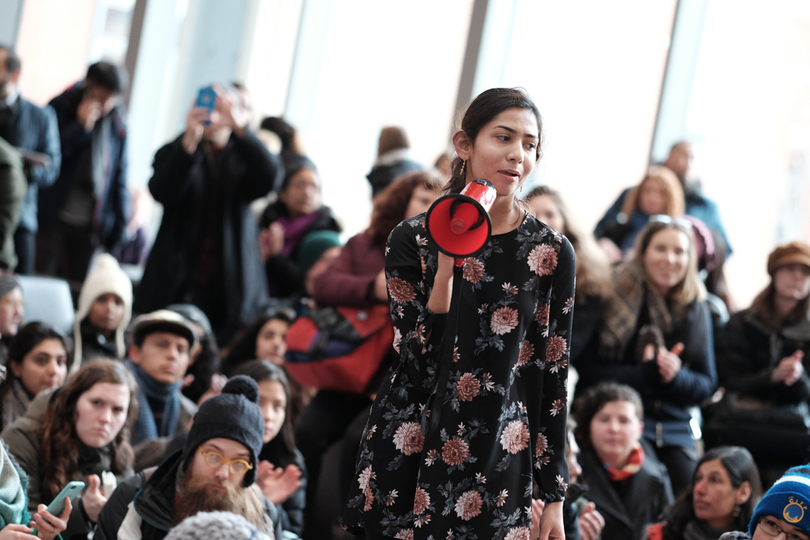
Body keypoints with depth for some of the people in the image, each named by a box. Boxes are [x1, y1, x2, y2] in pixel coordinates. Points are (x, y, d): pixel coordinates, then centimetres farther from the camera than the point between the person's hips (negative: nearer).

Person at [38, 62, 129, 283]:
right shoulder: (60, 107, -3)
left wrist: (119, 219, 8)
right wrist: (81, 125, -17)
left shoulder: (117, 122, 7)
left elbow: (119, 174, 12)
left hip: (91, 225, 3)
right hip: (53, 219, -3)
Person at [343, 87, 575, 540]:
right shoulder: (412, 239, -3)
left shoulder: (553, 253, -2)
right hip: (406, 450, 0)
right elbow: (419, 367, -9)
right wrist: (445, 268, -21)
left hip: (496, 465, 0)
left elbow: (553, 375, 2)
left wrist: (555, 497, 3)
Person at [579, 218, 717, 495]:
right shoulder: (615, 298, 0)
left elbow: (707, 384, 14)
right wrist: (645, 373, -16)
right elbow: (587, 373, -6)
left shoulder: (696, 308, 13)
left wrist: (677, 376, -8)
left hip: (675, 428, 4)